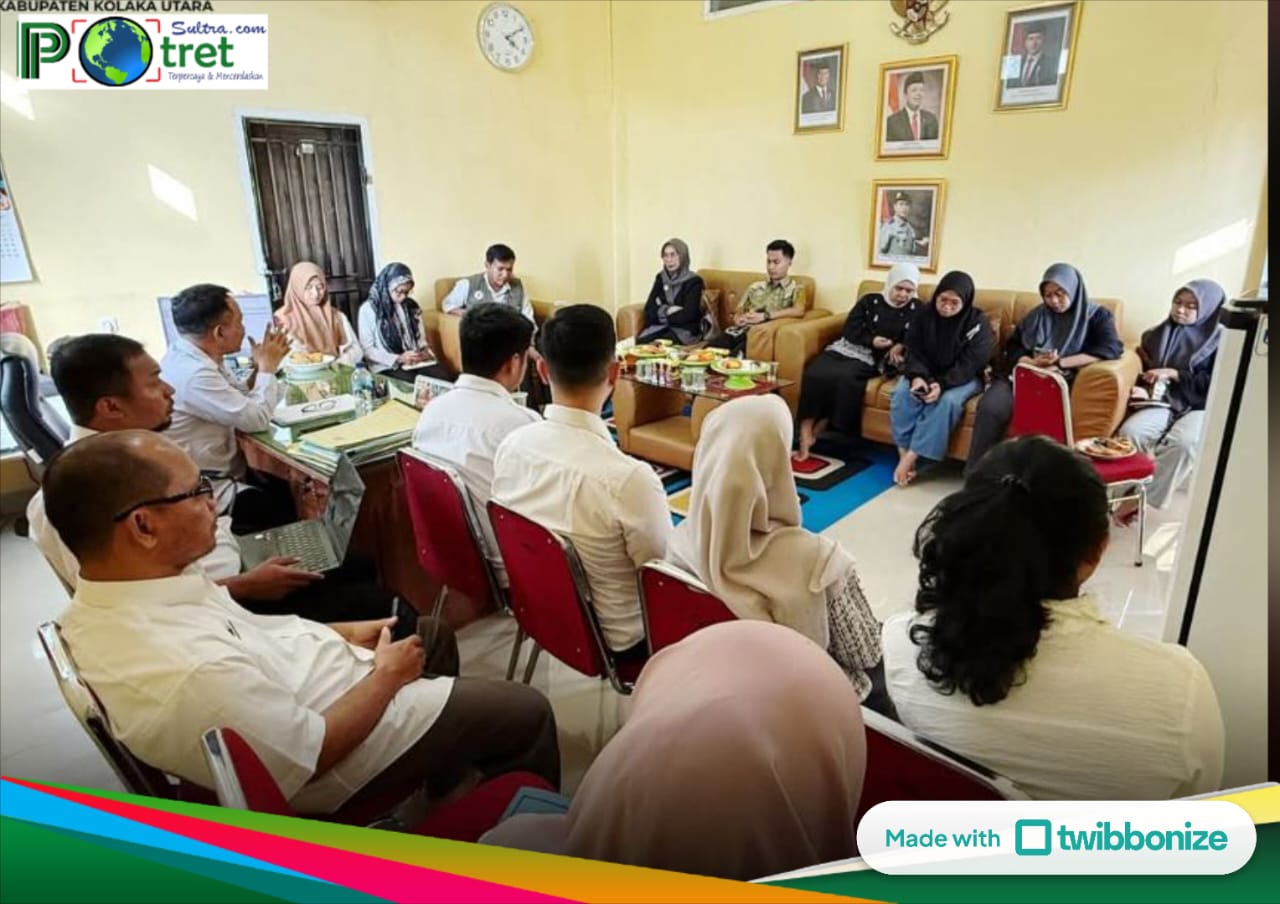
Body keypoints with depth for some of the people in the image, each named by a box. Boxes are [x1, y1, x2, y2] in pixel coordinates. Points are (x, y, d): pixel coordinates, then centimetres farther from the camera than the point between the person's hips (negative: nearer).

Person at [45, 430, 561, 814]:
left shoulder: (97, 604, -12)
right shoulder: (194, 674, -41)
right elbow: (313, 753, -27)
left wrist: (342, 633, 1)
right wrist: (387, 677, -13)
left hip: (274, 686, 9)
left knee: (433, 633, 26)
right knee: (527, 712, 3)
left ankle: (446, 778, 45)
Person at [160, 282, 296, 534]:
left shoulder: (190, 356, 3)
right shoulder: (193, 374, -27)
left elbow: (240, 401, 12)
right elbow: (258, 419, -23)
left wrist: (260, 366, -2)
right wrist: (268, 366, -11)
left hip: (223, 472, 9)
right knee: (290, 506, -12)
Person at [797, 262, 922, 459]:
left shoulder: (917, 309, 13)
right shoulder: (870, 300, 14)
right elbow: (849, 331, 5)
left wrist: (900, 347, -12)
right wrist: (871, 341, -10)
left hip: (869, 358, -2)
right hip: (845, 348, 2)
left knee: (844, 377, -36)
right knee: (813, 375, -29)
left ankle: (815, 433, -22)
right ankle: (805, 438, -31)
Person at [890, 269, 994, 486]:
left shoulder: (978, 323, -12)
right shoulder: (924, 314, -3)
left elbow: (969, 364, -18)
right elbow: (913, 351, -5)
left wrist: (942, 384, -35)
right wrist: (918, 376, -26)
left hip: (963, 378, -3)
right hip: (926, 373, 3)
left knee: (947, 401, -34)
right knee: (902, 394, -27)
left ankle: (911, 456, -31)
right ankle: (903, 453, -27)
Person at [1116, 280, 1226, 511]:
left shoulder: (1219, 340, 5)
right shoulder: (1158, 334, 14)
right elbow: (1143, 369, 14)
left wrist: (1174, 374, -9)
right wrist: (1143, 390, -8)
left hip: (1199, 407, -2)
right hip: (1164, 402, 3)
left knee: (1182, 443, -36)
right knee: (1130, 431, -32)